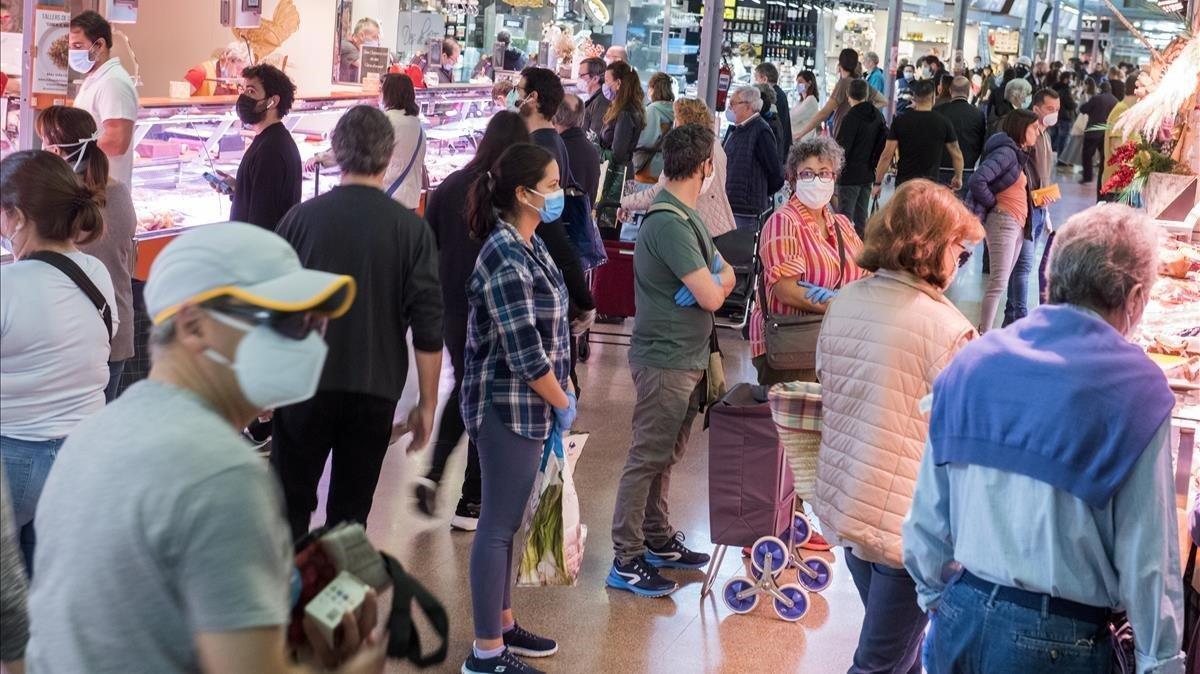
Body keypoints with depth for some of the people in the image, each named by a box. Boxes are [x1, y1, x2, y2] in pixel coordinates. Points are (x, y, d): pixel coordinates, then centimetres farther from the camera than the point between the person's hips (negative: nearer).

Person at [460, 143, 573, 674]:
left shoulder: (530, 245, 8)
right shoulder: (504, 257, -21)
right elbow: (524, 350, -23)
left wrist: (564, 388, 7)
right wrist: (563, 403, -10)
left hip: (527, 404, 9)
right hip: (509, 406, -9)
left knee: (509, 521, 18)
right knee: (499, 525, -1)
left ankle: (502, 624, 30)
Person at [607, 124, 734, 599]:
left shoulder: (686, 215, 10)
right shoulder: (669, 223, -22)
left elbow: (725, 273, 14)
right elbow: (712, 296, -25)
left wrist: (713, 281, -9)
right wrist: (714, 285, -2)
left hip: (688, 358, 10)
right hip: (665, 359, -10)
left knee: (666, 456, 19)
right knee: (648, 458, -3)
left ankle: (658, 541, 32)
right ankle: (626, 561, 4)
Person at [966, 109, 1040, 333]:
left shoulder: (1021, 155, 16)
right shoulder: (1006, 152, -14)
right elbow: (977, 181, -23)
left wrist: (1038, 199, 6)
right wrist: (993, 204, -11)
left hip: (1019, 224, 10)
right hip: (1003, 220, -10)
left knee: (1001, 281, 11)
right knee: (998, 281, -11)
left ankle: (984, 330, 16)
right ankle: (984, 334, -10)